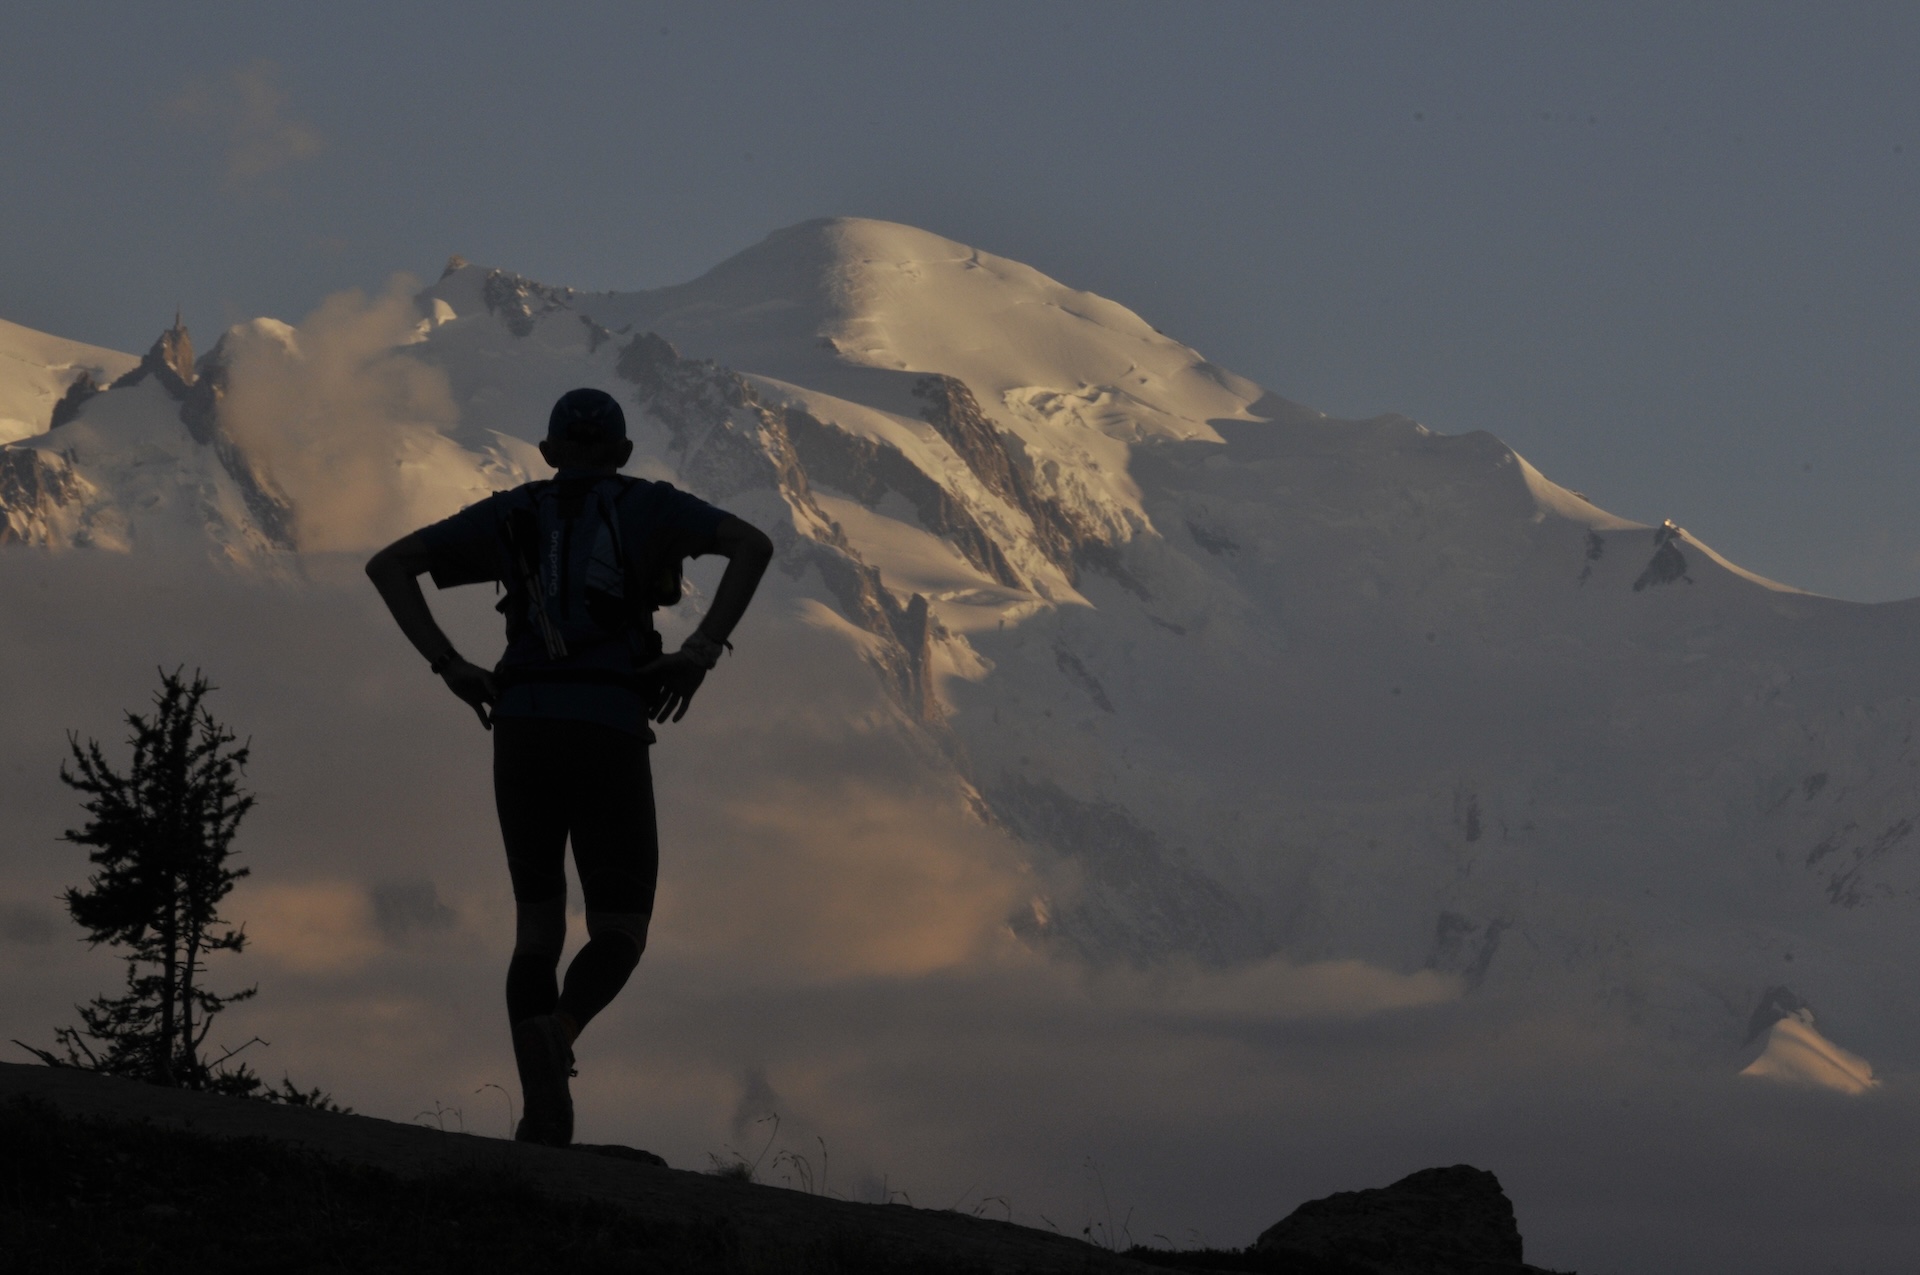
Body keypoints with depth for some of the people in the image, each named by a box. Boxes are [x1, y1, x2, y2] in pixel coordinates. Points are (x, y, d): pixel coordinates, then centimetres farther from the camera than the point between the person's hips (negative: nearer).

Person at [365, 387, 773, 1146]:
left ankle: (544, 1114, -5)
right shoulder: (649, 508, 13)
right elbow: (752, 545, -3)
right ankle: (558, 1036, -23)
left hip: (522, 732, 2)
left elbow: (388, 564, 13)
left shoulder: (511, 514, 19)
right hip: (611, 731, -2)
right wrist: (701, 651, -4)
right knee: (620, 931, 8)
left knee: (536, 928, 11)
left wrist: (449, 666, 8)